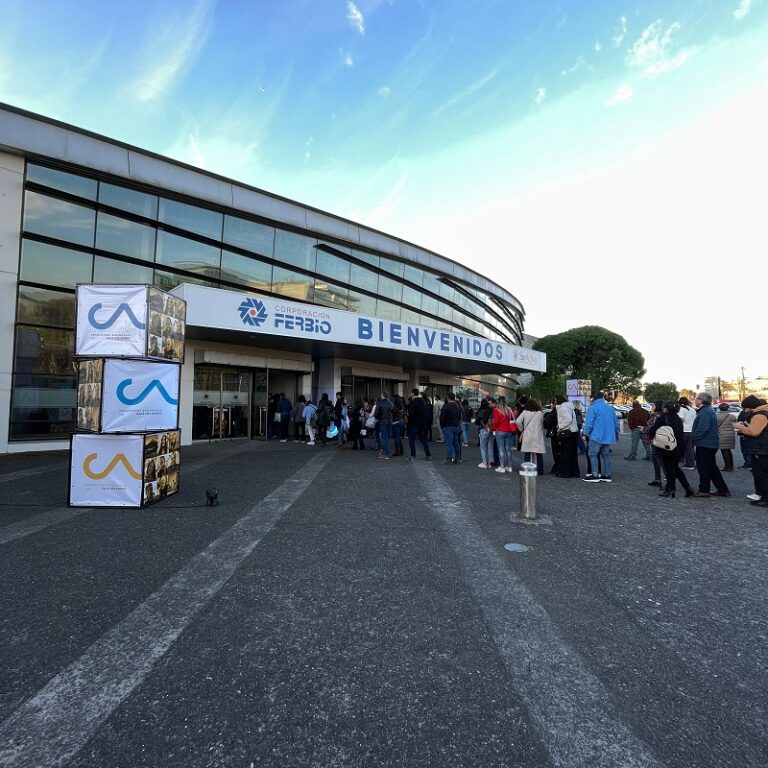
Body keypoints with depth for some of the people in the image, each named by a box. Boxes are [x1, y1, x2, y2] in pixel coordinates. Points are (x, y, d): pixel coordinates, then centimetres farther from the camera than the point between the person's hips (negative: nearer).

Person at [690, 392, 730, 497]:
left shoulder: (705, 412, -19)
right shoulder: (708, 410, 16)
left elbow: (702, 429, -27)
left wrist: (694, 439, -16)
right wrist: (696, 441, 18)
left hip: (704, 445, -10)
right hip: (711, 444, 10)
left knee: (703, 468, -2)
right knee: (712, 467, 16)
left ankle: (704, 490, 5)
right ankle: (723, 489, 21)